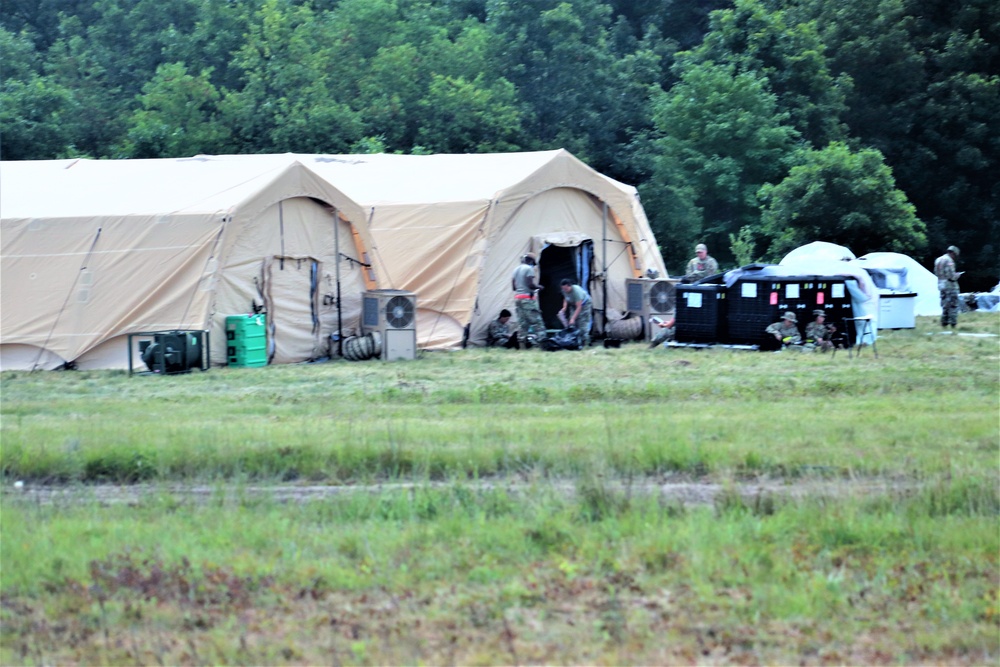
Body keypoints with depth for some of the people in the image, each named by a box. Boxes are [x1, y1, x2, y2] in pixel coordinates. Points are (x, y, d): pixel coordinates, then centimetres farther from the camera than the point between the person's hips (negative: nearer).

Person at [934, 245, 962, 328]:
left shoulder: (938, 260, 12)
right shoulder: (949, 260, -14)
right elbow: (951, 275, -21)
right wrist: (957, 275, 1)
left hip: (941, 285, 8)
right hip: (950, 284, -8)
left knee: (944, 305, 14)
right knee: (953, 305, -3)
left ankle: (944, 323, 13)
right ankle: (953, 323, -5)